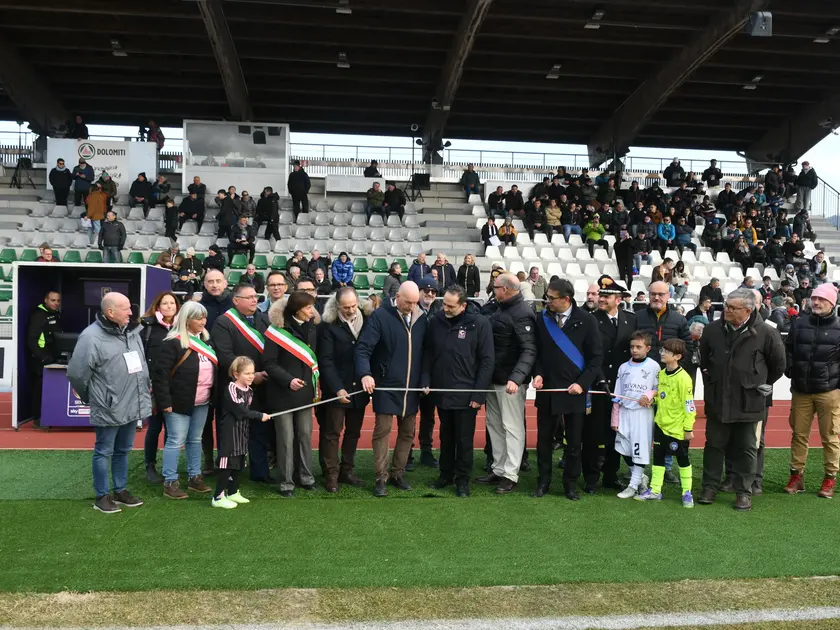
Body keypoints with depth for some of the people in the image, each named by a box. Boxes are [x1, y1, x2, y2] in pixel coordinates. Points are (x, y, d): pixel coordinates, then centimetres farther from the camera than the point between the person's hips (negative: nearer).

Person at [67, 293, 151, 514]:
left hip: (133, 405, 7)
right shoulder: (92, 337, -17)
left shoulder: (132, 332, 5)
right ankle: (102, 496, 20)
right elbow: (76, 373, -13)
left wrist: (146, 386, 17)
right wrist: (92, 398, 0)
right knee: (104, 452, 8)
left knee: (123, 451, 19)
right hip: (108, 409, -7)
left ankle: (120, 491, 32)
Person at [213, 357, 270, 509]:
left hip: (242, 432, 9)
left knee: (238, 463, 14)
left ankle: (233, 493, 26)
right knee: (227, 463, -7)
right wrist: (260, 416, -15)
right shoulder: (231, 389, -16)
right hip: (230, 432, -9)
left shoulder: (249, 390, 11)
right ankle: (218, 497, -1)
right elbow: (240, 411, -21)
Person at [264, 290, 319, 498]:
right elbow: (269, 362, -12)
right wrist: (288, 380, -24)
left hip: (305, 390, 5)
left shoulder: (311, 328, 6)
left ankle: (305, 475, 24)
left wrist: (316, 386, 7)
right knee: (286, 437, 1)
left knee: (305, 434, 10)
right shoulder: (278, 329, -11)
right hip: (283, 392, -5)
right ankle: (285, 481, 12)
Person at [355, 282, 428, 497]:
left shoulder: (421, 319, 4)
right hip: (386, 386, -5)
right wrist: (365, 373, -32)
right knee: (382, 430, -1)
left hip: (411, 387, 5)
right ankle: (381, 478, 8)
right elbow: (363, 348, -17)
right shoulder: (380, 316, -11)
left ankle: (397, 474, 24)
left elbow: (424, 352, 10)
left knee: (407, 431, 11)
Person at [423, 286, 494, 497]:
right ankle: (446, 474, 31)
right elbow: (428, 353, 7)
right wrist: (426, 380, -5)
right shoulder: (435, 321, -2)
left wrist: (479, 394, -14)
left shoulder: (479, 323, -12)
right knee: (446, 437, 17)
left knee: (464, 439, 7)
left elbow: (487, 360, -11)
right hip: (441, 391, 4)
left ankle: (462, 479, 21)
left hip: (466, 394, -3)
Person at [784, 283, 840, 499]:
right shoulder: (799, 323, 4)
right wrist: (790, 371, 2)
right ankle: (797, 476, 17)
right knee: (799, 434, 8)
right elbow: (788, 349, 13)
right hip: (800, 390, 3)